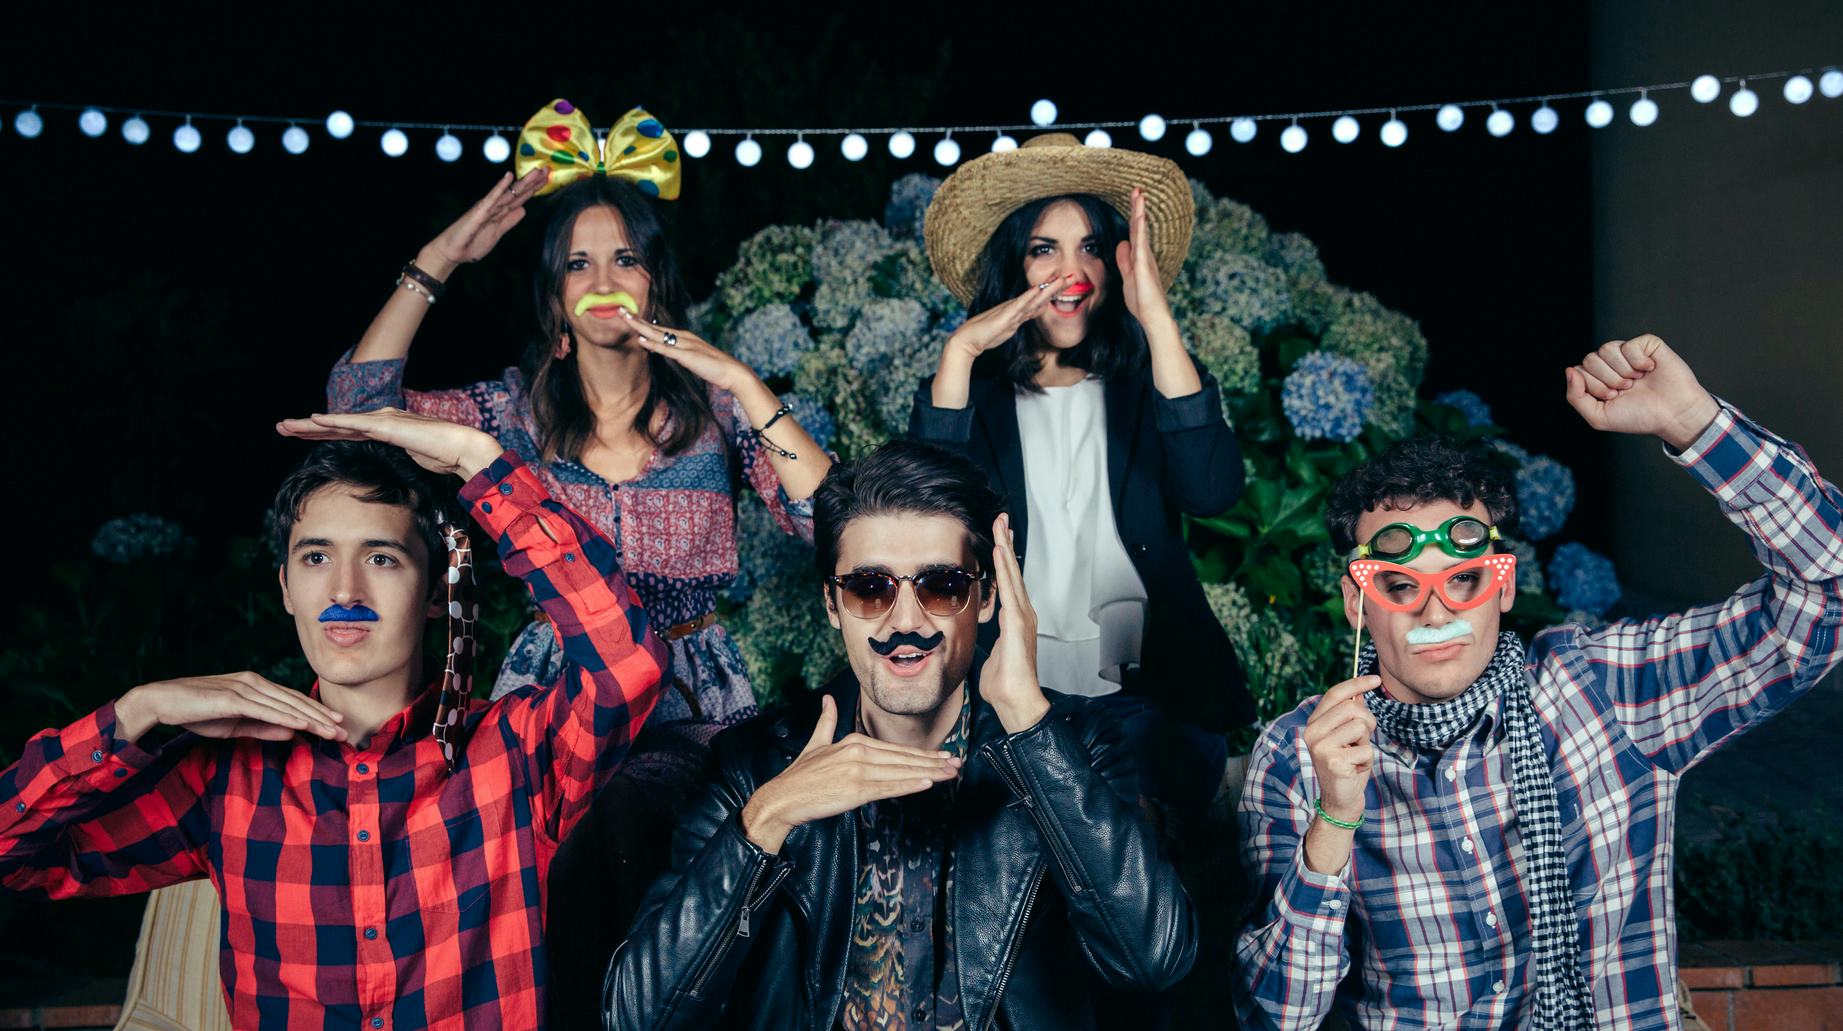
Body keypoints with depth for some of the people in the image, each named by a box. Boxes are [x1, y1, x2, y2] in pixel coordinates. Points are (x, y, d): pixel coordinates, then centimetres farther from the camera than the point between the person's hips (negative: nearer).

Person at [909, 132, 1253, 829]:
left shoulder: (1143, 384, 8)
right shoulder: (976, 390, 8)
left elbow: (1213, 491, -13)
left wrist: (1157, 320, -15)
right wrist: (959, 353, -15)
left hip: (1143, 698, 0)